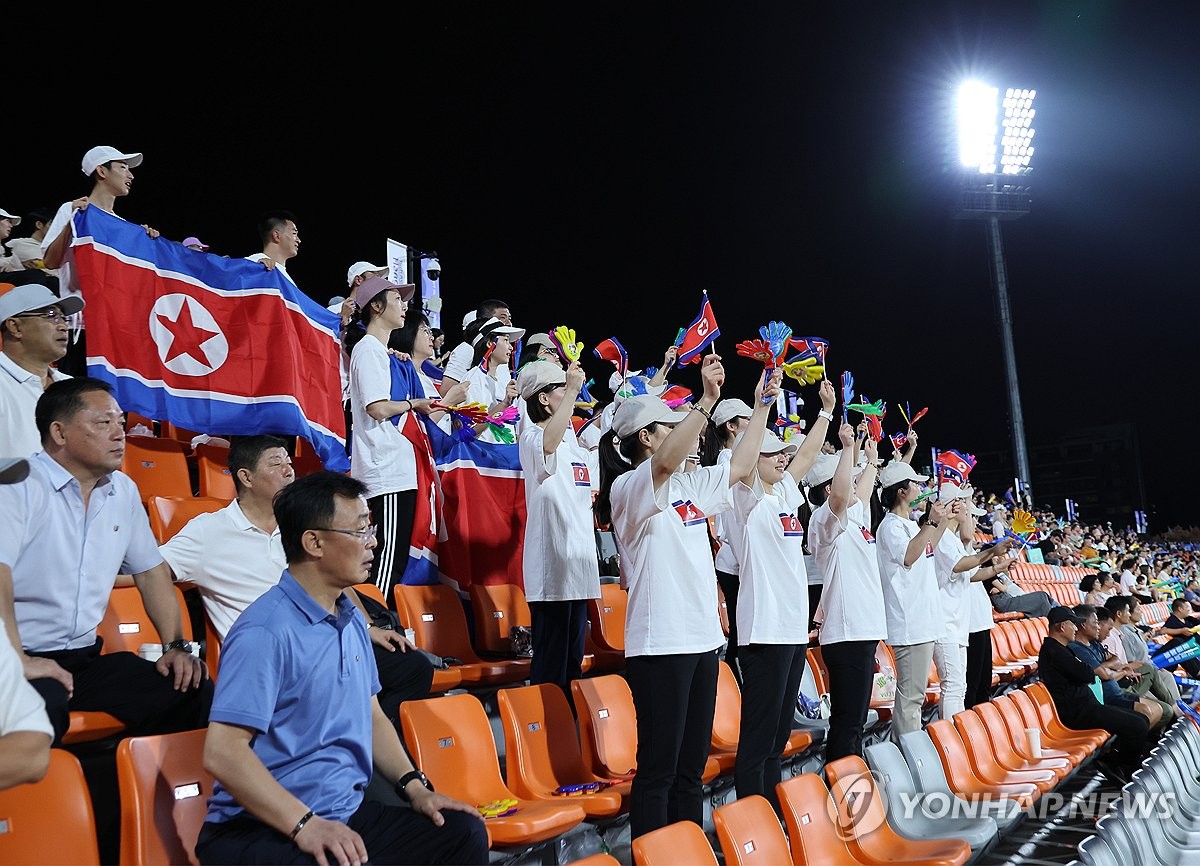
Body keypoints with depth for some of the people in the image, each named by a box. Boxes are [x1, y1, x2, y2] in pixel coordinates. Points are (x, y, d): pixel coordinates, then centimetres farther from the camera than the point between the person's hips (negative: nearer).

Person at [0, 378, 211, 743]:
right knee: (41, 711, -39)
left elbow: (150, 571, 19)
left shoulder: (124, 491, 12)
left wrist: (175, 645, 8)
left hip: (86, 657, 7)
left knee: (195, 692, -11)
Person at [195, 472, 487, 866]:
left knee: (464, 831, -3)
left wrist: (415, 787, 6)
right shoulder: (265, 632, -17)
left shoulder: (352, 620, 11)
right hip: (262, 828, -8)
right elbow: (222, 753, -23)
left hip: (347, 814, 8)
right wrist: (305, 825, -25)